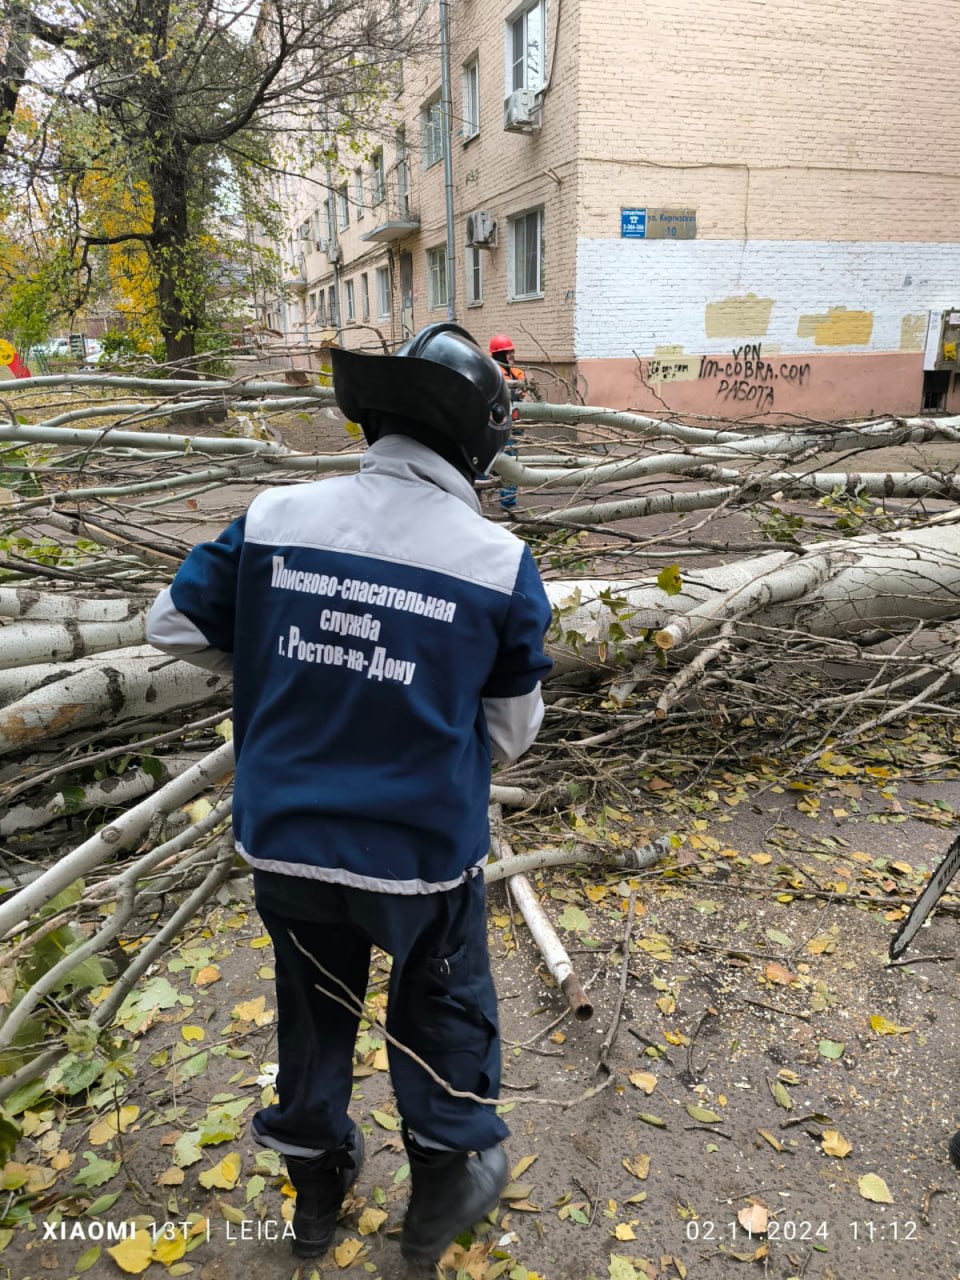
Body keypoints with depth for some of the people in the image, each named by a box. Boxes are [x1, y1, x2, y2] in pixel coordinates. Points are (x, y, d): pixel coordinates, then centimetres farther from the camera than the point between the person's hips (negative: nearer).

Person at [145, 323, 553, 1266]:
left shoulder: (274, 518, -10)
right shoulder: (499, 561, -15)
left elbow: (174, 625, 3)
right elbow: (511, 732, -5)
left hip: (284, 841, 3)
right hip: (424, 851, -2)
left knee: (313, 1008, 27)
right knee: (443, 1009, 24)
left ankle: (316, 1184, 50)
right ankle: (444, 1188, 45)